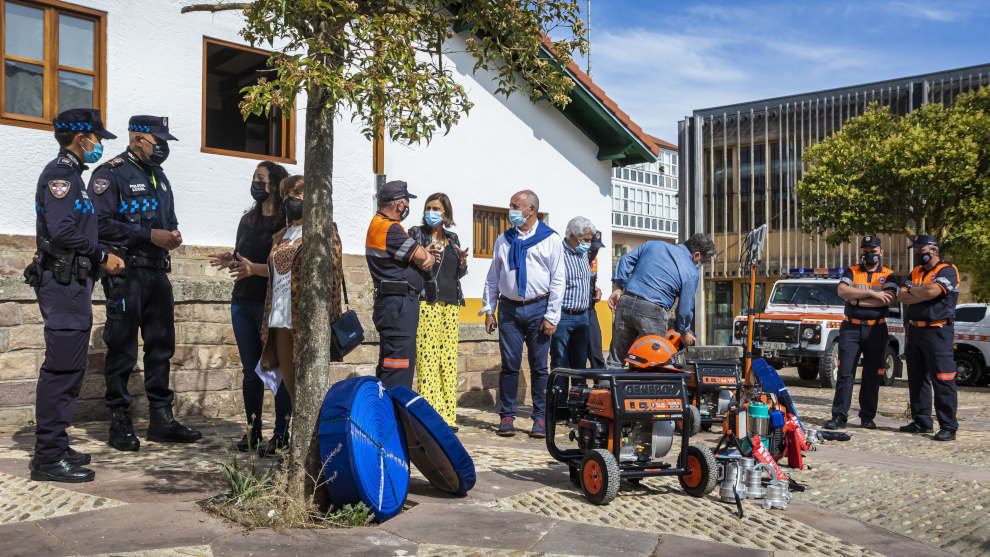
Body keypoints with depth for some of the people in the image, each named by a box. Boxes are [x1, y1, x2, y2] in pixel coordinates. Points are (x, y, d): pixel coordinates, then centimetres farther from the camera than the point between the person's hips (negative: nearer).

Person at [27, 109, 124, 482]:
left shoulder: (70, 174, 21)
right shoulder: (60, 172, -10)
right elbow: (62, 230, -21)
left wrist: (103, 257, 9)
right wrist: (102, 256, -11)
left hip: (72, 282, 11)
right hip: (63, 282, -11)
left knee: (69, 369, 14)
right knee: (62, 369, -9)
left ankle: (53, 448, 23)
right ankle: (48, 458, -5)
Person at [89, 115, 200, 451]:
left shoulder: (159, 177, 19)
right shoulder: (111, 174, -6)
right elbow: (101, 223, -16)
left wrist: (173, 234, 3)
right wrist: (149, 236, -18)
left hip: (158, 272, 8)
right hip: (126, 272, -8)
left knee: (161, 345, 9)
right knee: (122, 349, -2)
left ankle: (162, 419, 17)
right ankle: (120, 423, 7)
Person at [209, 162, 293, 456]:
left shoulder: (288, 222, -4)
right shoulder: (248, 220, 18)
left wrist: (254, 268, -19)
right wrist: (230, 261, 2)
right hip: (243, 300, 7)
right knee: (250, 371, 10)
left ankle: (281, 434, 3)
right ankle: (252, 430, 18)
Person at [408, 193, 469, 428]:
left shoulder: (452, 239, 18)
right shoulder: (416, 234, 5)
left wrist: (463, 261, 2)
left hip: (450, 304, 5)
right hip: (426, 302, -5)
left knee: (448, 359, 3)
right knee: (427, 358, -10)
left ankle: (447, 415, 8)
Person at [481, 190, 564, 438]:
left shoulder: (550, 239, 3)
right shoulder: (504, 240, 13)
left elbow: (558, 280, 0)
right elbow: (493, 277, 16)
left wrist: (551, 316, -6)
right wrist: (488, 309, 8)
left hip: (538, 309, -2)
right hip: (509, 309, 2)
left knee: (539, 366, 2)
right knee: (509, 364, 1)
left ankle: (540, 418, 9)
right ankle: (507, 417, 9)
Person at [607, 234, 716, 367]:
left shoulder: (654, 245, 16)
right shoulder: (691, 273, 1)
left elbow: (626, 260, 13)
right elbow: (685, 308, 1)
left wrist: (617, 288, 13)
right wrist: (684, 332, 17)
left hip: (625, 303, 5)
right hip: (651, 311, -5)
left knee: (615, 361, 12)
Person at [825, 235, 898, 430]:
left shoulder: (888, 275, 7)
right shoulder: (851, 272, 9)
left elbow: (888, 299, -11)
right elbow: (842, 291, -11)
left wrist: (857, 300, -13)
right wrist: (872, 293, -17)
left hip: (876, 329, 0)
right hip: (851, 328, 0)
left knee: (872, 376, 5)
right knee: (845, 373, -5)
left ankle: (868, 417, 15)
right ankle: (839, 416, -3)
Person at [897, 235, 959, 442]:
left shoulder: (947, 270, -7)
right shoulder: (916, 272, 17)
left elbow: (932, 291, -23)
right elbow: (901, 297, 6)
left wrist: (911, 289, -5)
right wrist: (922, 295, -10)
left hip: (937, 331, -8)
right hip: (915, 330, 8)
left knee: (942, 381, -8)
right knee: (917, 379, 12)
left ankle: (948, 427, -5)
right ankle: (921, 422, 21)